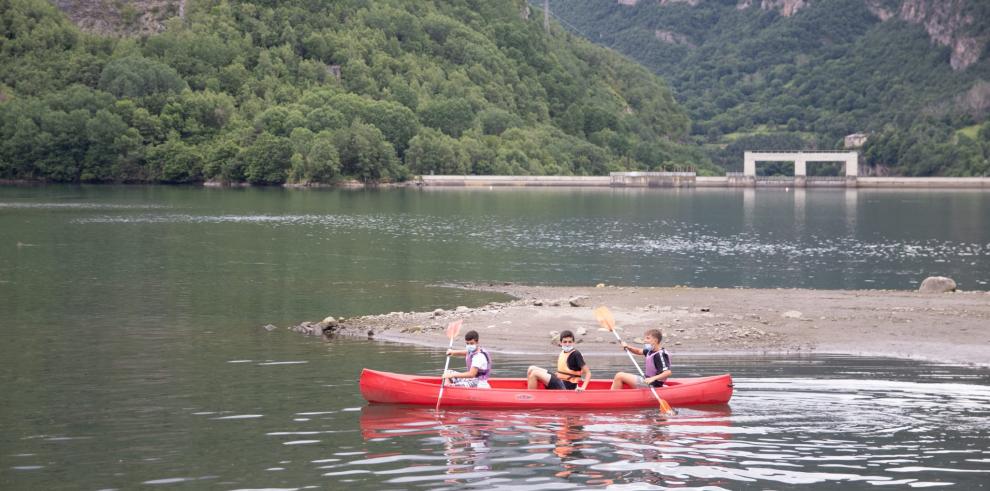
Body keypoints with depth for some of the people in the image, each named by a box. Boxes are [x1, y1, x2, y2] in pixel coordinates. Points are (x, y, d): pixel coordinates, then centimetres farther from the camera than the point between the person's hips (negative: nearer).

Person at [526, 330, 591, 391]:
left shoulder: (576, 354, -12)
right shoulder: (562, 353, 12)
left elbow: (588, 373, -15)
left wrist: (583, 388, -25)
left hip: (566, 387, -9)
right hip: (559, 381, 9)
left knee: (535, 373, -18)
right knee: (532, 369, 4)